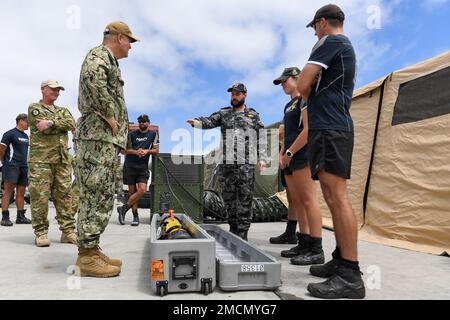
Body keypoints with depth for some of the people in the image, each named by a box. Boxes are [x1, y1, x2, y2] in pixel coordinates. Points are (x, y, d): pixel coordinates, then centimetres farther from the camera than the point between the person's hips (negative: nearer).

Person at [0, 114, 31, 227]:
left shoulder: (26, 136, 17)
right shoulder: (10, 134, -5)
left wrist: (25, 163, 16)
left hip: (24, 167, 7)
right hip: (12, 166, -7)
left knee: (21, 192, 7)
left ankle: (20, 217, 12)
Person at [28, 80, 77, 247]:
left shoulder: (63, 110, 23)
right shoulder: (34, 108, 11)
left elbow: (72, 124, 0)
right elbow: (42, 128, -8)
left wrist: (51, 122, -12)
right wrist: (61, 124, 0)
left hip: (62, 159, 4)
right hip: (40, 158, -4)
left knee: (64, 194, 2)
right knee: (40, 196, -4)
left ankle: (68, 231, 5)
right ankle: (41, 232, 4)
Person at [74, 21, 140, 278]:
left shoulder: (107, 60, 28)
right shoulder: (101, 55, -3)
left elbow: (84, 101, 31)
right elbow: (92, 77, -29)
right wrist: (110, 115, -21)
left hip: (104, 138, 10)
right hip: (99, 137, -10)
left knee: (96, 197, 10)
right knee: (98, 197, -10)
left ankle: (91, 250, 17)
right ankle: (87, 256, -4)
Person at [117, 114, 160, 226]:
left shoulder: (153, 134, 7)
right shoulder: (132, 134, 7)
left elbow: (156, 150, 6)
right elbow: (124, 150, 5)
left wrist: (147, 151, -13)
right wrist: (136, 152, -13)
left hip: (143, 167, 0)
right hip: (130, 166, 0)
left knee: (142, 190, -15)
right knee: (133, 191, 3)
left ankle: (124, 209, -1)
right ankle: (135, 216, 12)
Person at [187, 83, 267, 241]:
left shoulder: (254, 115, 11)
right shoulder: (223, 113, 15)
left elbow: (261, 139, 8)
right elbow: (210, 121, -2)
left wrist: (262, 158, -3)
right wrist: (197, 122, -23)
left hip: (246, 163, -2)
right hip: (226, 163, 2)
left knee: (245, 198, -4)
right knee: (228, 198, 6)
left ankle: (243, 233, 1)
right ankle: (233, 229, 19)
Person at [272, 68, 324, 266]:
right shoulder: (289, 106, 24)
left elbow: (308, 130, -13)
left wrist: (289, 153, -12)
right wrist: (282, 154, 10)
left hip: (302, 156, -9)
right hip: (290, 159, 9)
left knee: (308, 200, -11)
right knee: (296, 202, 7)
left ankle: (316, 250, -10)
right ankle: (304, 244, 13)